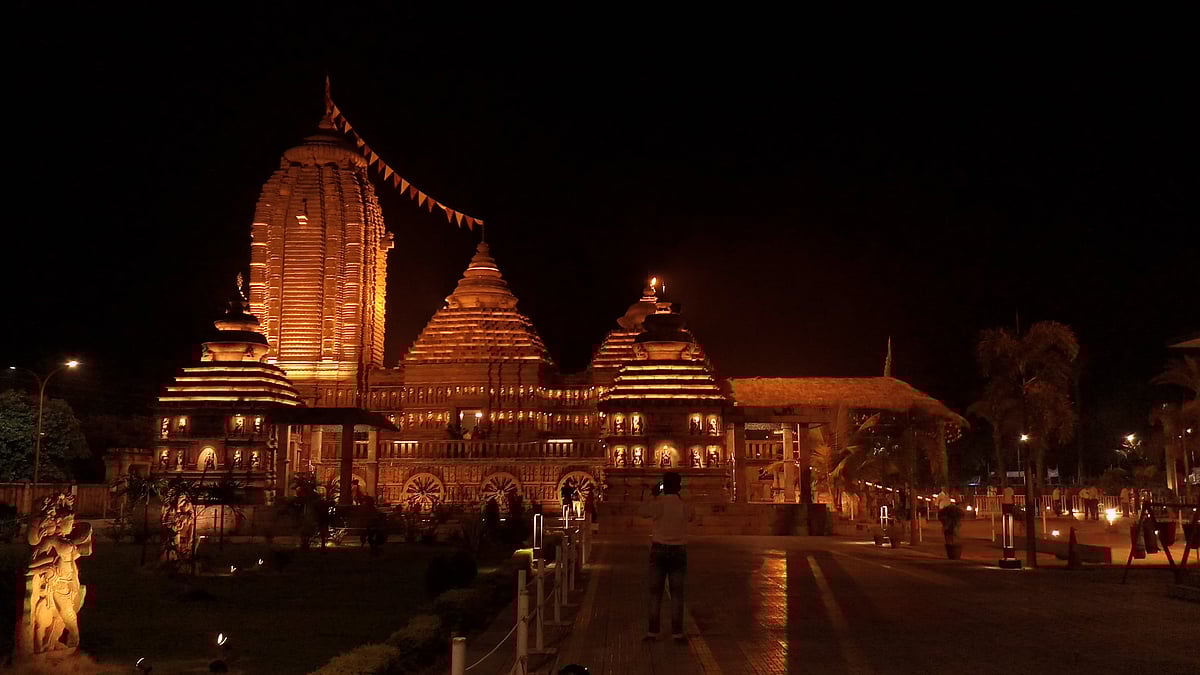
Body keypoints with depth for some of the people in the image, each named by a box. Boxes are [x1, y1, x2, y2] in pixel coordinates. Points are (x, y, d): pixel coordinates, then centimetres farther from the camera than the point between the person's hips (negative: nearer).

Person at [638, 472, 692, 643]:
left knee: (655, 592, 6)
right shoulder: (684, 506, -5)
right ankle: (677, 632, 2)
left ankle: (652, 632, 5)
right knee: (677, 593, 5)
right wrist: (679, 497, 18)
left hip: (659, 549, -1)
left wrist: (654, 496, 17)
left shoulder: (658, 504, -10)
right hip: (678, 551, 1)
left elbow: (641, 512, 7)